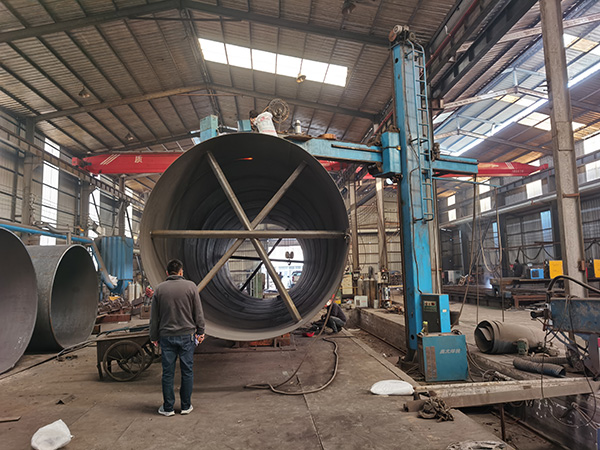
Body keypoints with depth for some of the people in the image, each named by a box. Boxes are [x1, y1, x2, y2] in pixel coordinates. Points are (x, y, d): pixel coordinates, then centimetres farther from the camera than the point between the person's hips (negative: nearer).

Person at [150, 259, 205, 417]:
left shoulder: (159, 289, 1)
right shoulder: (191, 286, -3)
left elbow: (154, 316, 6)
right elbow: (198, 312, -1)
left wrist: (154, 336, 15)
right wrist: (200, 332, 8)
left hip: (166, 336, 1)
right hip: (187, 335, -1)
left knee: (168, 372, 9)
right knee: (187, 371, 8)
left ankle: (168, 407, 16)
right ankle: (186, 406, 16)